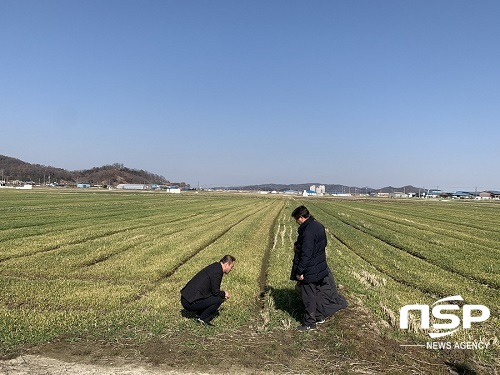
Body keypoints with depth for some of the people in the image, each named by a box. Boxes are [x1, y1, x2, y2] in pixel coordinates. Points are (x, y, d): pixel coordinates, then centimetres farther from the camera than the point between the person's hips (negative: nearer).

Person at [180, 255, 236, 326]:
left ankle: (199, 315, 16)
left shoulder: (215, 266, 13)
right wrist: (224, 293, 5)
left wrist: (222, 294, 16)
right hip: (190, 303, -10)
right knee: (218, 299, -12)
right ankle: (202, 319, -1)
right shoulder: (217, 271, -17)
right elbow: (215, 292, -14)